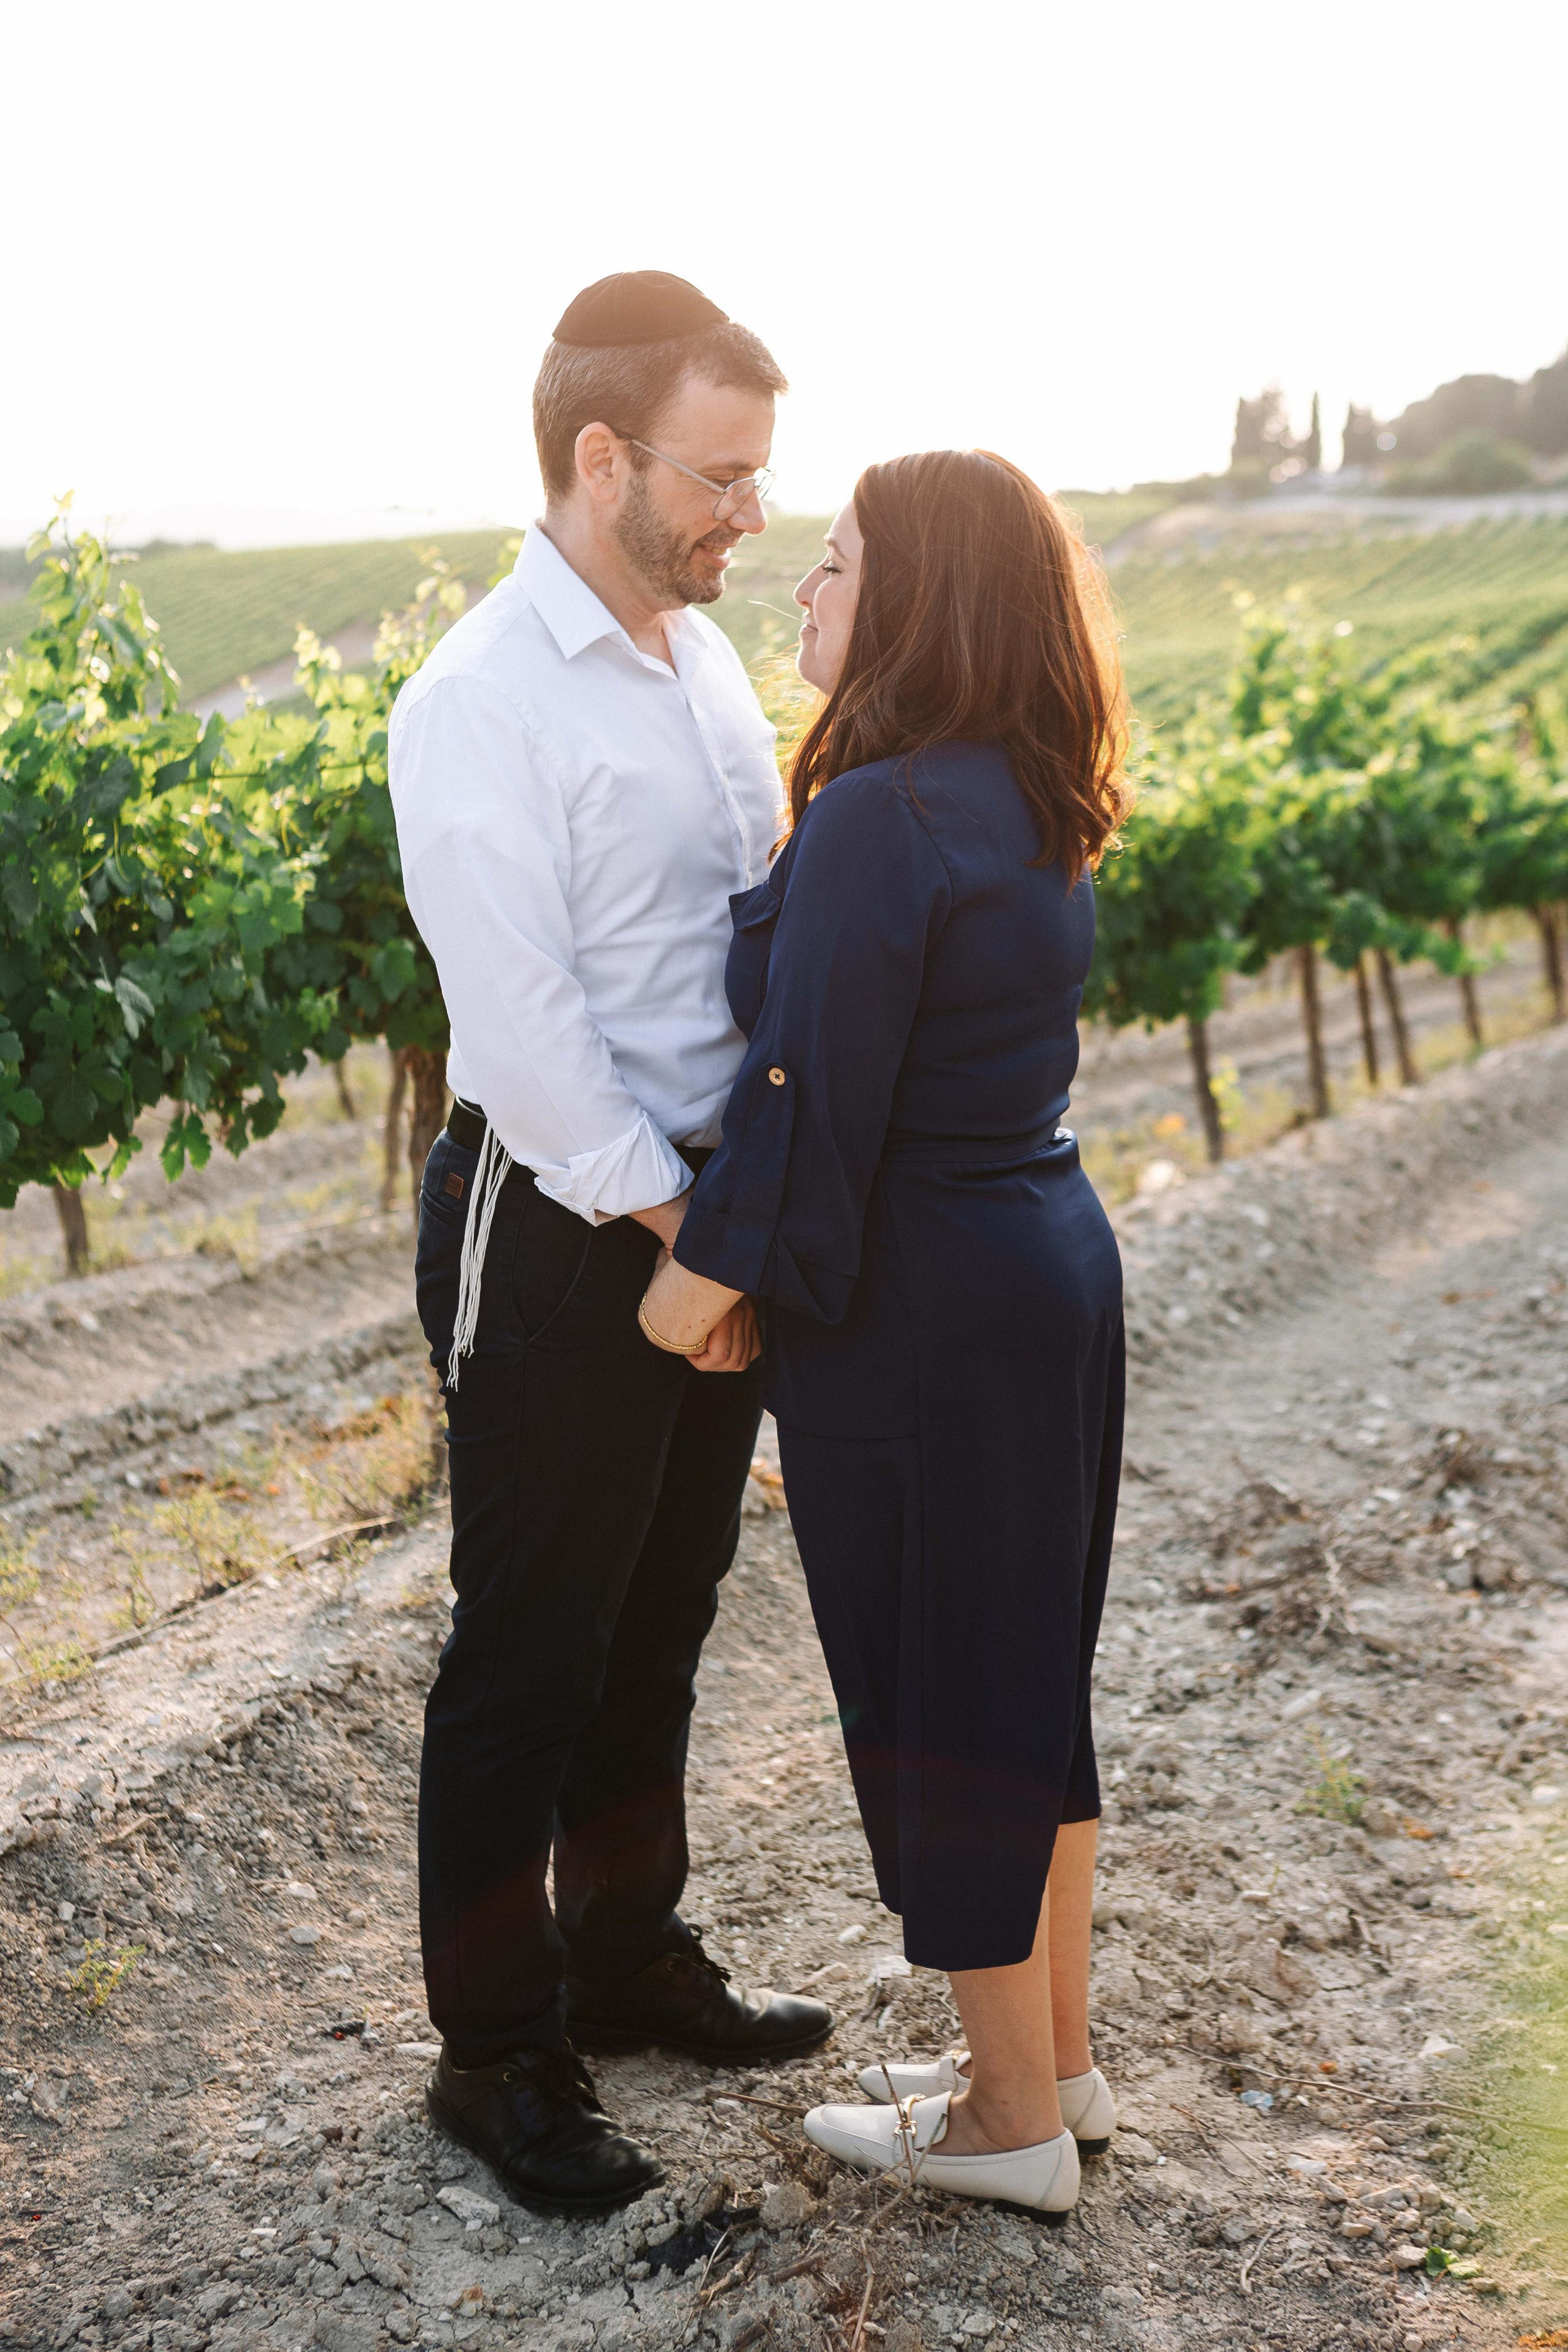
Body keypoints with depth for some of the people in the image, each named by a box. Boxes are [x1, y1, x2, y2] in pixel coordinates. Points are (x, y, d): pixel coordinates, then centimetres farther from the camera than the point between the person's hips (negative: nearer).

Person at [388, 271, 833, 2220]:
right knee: (529, 1655, 6)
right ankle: (496, 2054, 23)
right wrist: (678, 1235, -15)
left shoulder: (706, 655, 9)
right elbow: (523, 1029, -20)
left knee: (660, 1621, 20)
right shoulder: (482, 703, -16)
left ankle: (627, 1957, 40)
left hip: (710, 1219, 8)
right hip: (560, 1237, -8)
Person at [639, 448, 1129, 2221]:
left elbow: (812, 1100, -21)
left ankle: (1013, 2120, 23)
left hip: (918, 1323, -9)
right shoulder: (1031, 811, 7)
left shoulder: (881, 818, -21)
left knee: (932, 1698, 6)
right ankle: (1057, 2059, 36)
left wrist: (703, 1275, -10)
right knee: (1026, 1674, 20)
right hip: (1053, 1271, 9)